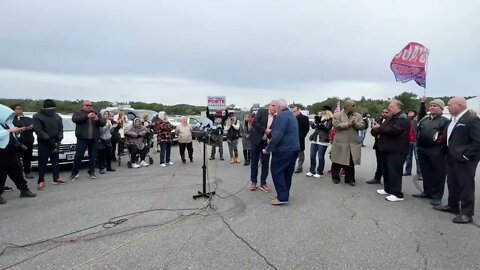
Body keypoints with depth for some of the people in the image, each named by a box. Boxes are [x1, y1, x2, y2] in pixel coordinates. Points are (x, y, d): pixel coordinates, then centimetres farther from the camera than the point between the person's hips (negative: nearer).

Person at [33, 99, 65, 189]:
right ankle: (41, 181, 2)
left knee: (56, 161, 12)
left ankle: (56, 178, 22)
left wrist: (59, 139, -9)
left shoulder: (57, 117, 9)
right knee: (42, 162, -4)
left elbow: (60, 129, 7)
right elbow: (38, 130, -14)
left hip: (55, 143, 5)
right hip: (43, 143, -5)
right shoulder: (38, 116, -7)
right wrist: (49, 139, -20)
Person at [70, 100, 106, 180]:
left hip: (93, 138, 2)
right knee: (78, 156, -2)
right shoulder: (78, 113, 6)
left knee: (93, 156, 6)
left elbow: (103, 123, 4)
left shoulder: (96, 114, 12)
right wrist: (87, 116, -26)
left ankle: (91, 172, 15)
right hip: (82, 138, -2)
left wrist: (98, 119, -18)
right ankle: (74, 173, 9)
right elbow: (74, 119, -15)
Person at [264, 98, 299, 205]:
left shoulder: (281, 116, -15)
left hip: (283, 150, -9)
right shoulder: (291, 115, 17)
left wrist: (268, 149, -15)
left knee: (276, 172, -2)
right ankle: (284, 195, 20)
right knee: (287, 172, 13)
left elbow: (277, 135, -22)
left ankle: (282, 197, -3)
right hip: (294, 148, 10)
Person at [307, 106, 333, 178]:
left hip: (323, 141, -6)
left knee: (320, 157, -1)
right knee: (312, 156, 7)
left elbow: (327, 129, -15)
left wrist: (320, 123, -22)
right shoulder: (319, 117, 12)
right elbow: (313, 126, 9)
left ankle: (320, 172, 11)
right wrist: (316, 121, -10)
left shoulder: (330, 119, -5)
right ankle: (312, 171, 18)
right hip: (315, 140, 6)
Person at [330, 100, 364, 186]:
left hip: (353, 143, 3)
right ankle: (335, 177, 21)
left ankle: (350, 179, 19)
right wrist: (348, 124, -18)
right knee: (337, 161, 6)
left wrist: (355, 124, -18)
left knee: (351, 162, 8)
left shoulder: (358, 115, 10)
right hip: (340, 142, -3)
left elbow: (362, 126, 2)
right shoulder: (337, 115, -2)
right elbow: (336, 125, -15)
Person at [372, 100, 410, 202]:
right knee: (386, 171, 15)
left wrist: (379, 128, -16)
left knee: (394, 172, -8)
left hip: (396, 151, -10)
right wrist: (377, 129, -6)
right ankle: (388, 189, 27)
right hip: (386, 149, 10)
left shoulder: (403, 119, -14)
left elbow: (393, 130, -27)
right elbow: (384, 129, 18)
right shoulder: (390, 118, 18)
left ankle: (397, 194, -3)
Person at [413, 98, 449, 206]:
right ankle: (427, 192, 25)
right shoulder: (424, 119, 15)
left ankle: (437, 196, 7)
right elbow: (418, 131, 20)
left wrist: (436, 141, -18)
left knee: (438, 174, 1)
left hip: (436, 151, -6)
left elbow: (445, 136, -11)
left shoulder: (444, 121, -3)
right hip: (422, 150, 6)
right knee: (425, 172, 14)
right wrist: (419, 142, 10)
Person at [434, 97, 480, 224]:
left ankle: (467, 213, 9)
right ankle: (453, 206, 31)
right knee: (452, 183, 18)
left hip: (464, 160, -9)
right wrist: (447, 152, 14)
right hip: (452, 158, 9)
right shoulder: (454, 119, 13)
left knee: (466, 186, 0)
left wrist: (465, 155, -21)